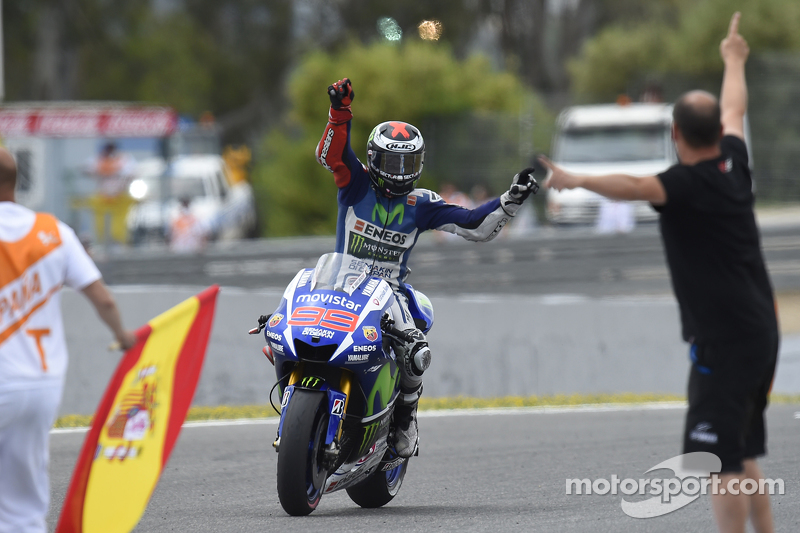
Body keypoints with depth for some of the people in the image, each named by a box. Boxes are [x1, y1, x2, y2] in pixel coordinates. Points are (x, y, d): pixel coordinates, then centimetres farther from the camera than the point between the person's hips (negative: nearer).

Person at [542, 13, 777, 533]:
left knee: (721, 459, -10)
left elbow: (633, 187, -37)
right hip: (761, 330, 9)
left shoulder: (689, 184, -16)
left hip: (724, 340, -9)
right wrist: (734, 60, 46)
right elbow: (735, 109, 29)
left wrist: (578, 181, -48)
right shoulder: (733, 163, 8)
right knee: (743, 455, 19)